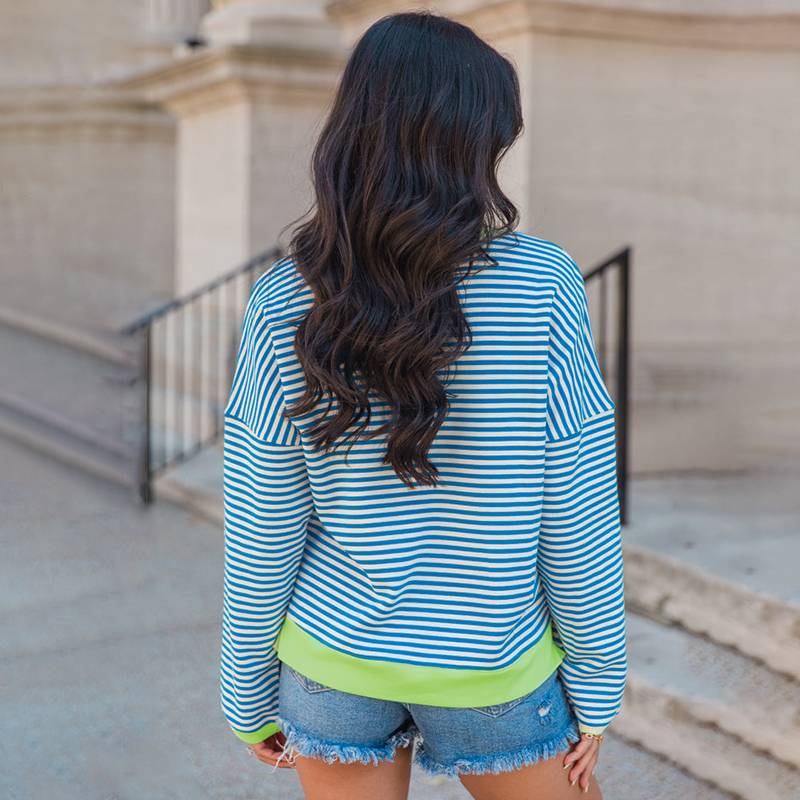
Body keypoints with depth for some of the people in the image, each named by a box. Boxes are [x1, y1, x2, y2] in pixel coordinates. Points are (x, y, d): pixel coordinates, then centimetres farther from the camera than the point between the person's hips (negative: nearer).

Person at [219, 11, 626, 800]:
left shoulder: (284, 307, -14)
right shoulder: (542, 285, -18)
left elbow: (260, 538, -9)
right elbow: (575, 516, -14)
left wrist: (248, 696, 5)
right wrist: (595, 683, -1)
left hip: (335, 655, 1)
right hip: (491, 672, -1)